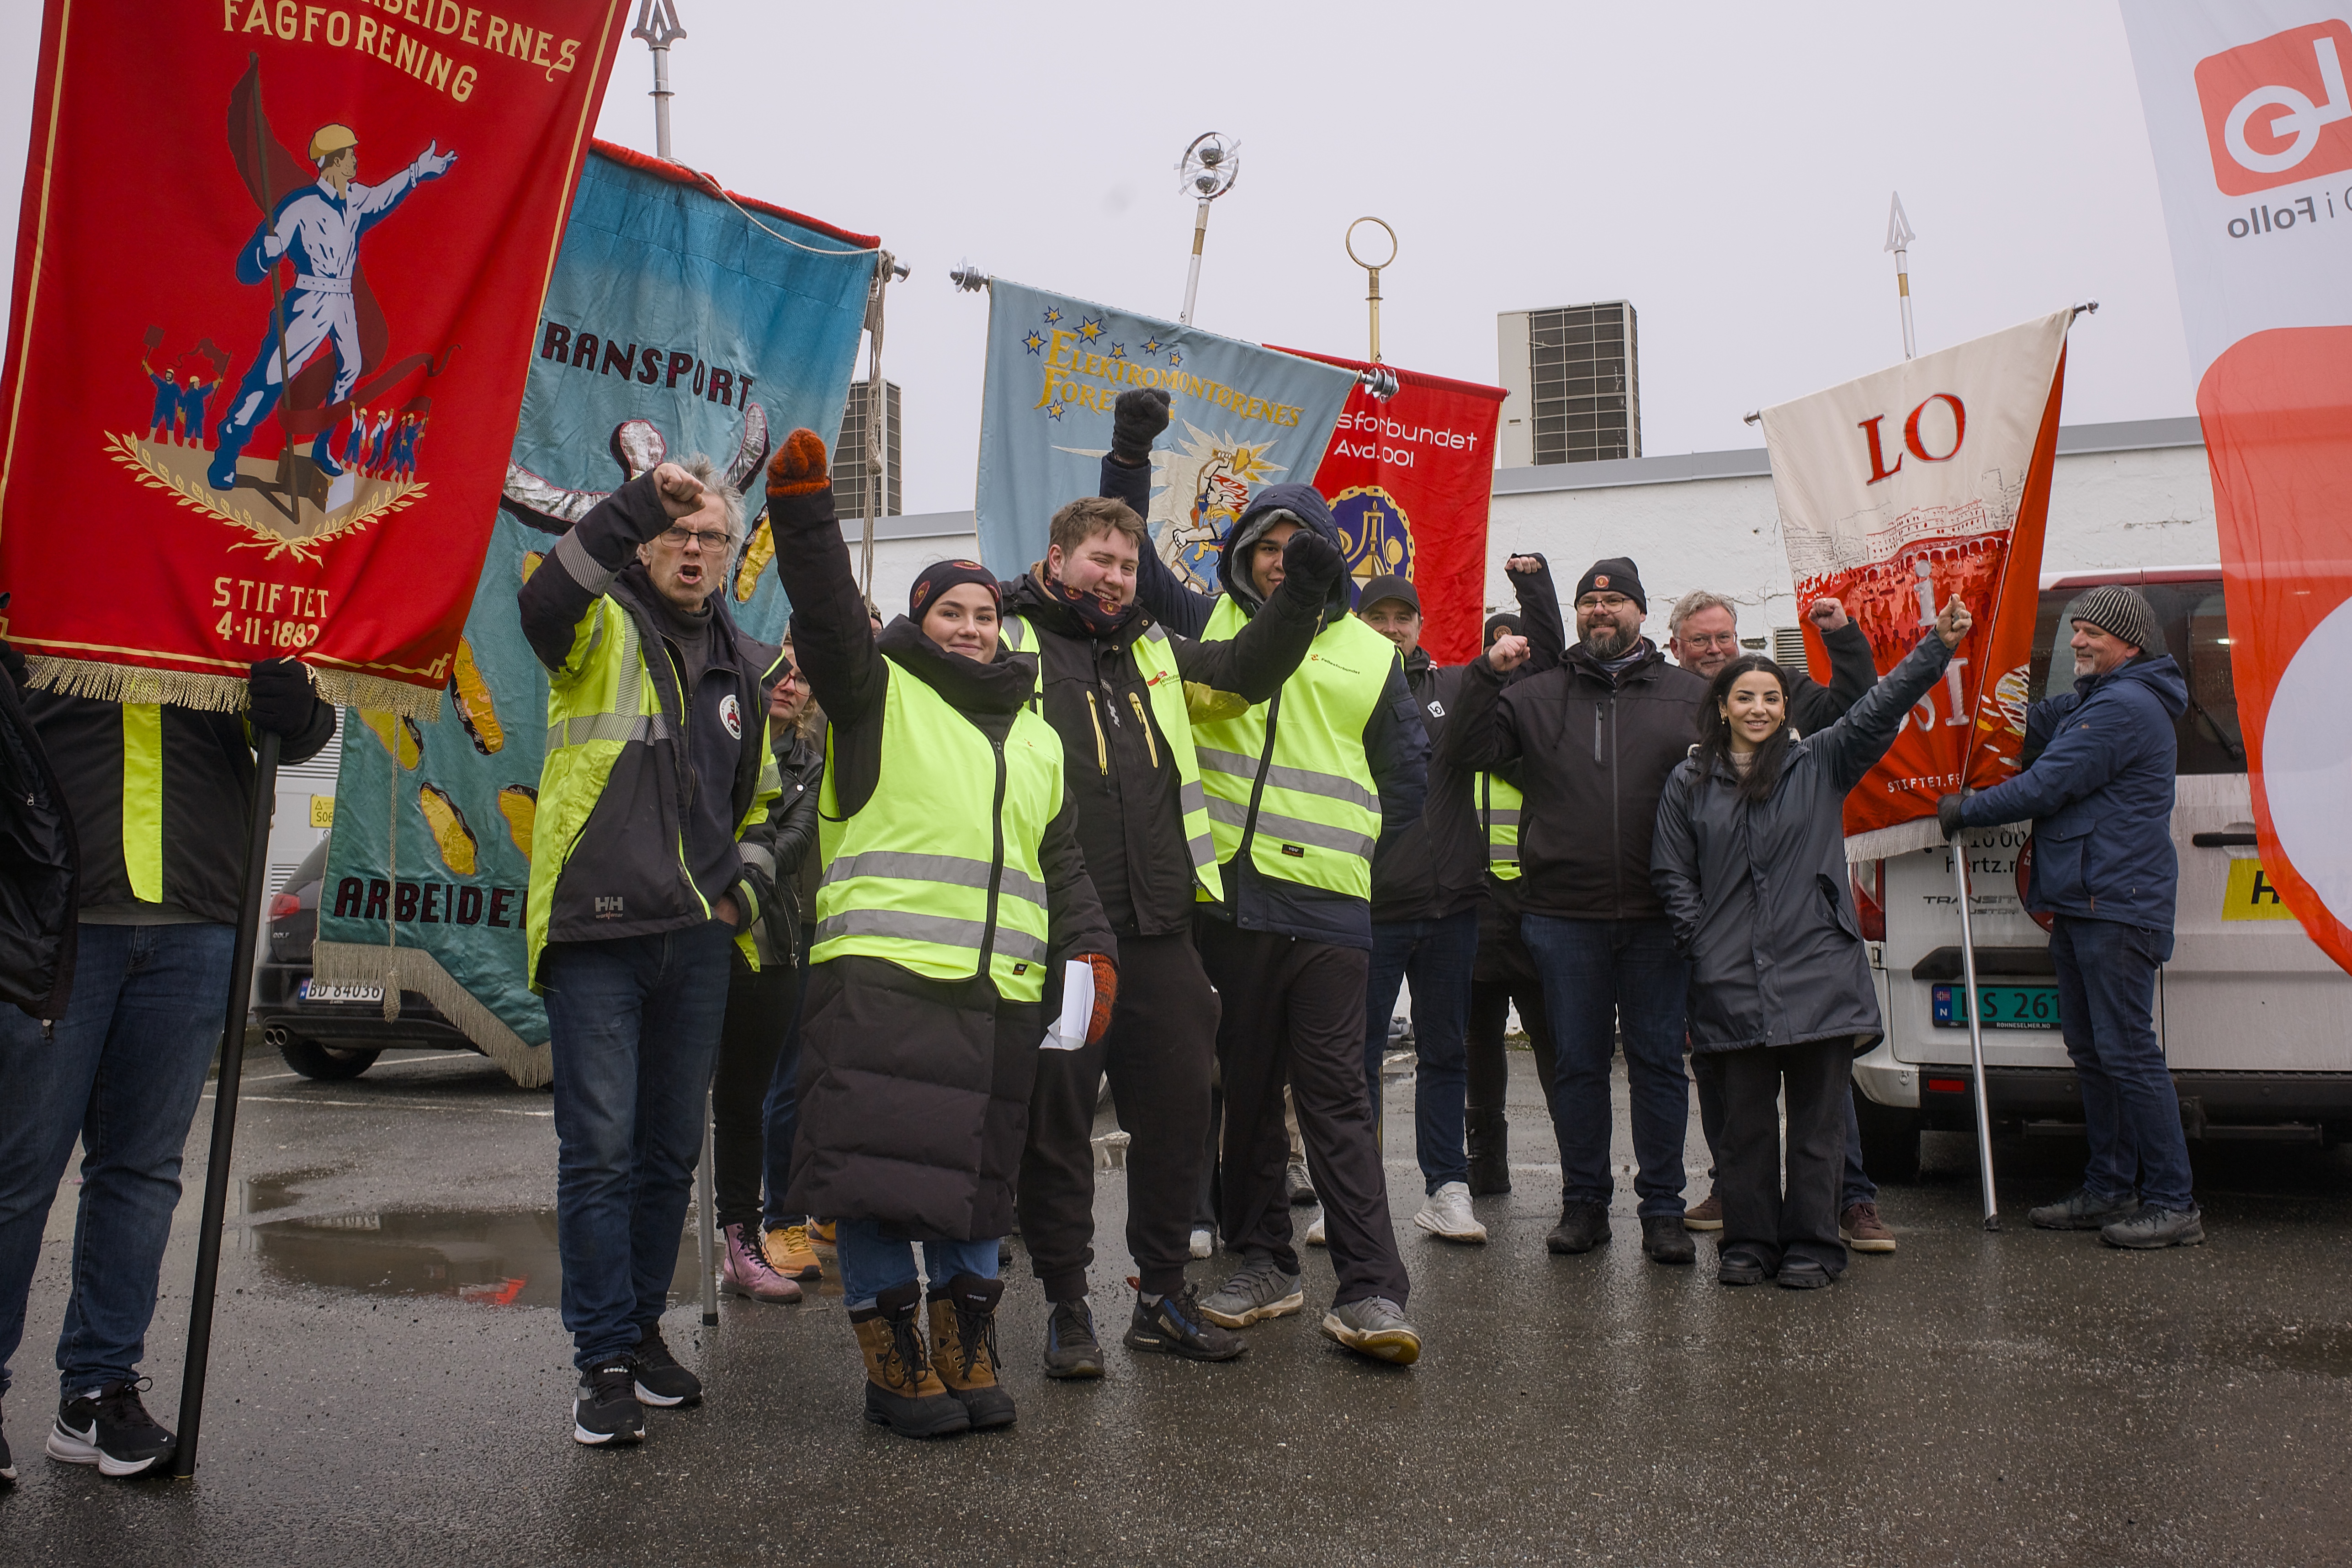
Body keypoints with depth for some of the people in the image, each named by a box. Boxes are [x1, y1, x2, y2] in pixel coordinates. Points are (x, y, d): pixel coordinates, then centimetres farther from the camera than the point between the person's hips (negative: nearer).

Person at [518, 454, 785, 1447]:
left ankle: (644, 1326, 28)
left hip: (698, 938, 6)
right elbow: (543, 605, -27)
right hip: (596, 930, -5)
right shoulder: (602, 630, -1)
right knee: (600, 1151, -3)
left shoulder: (747, 667, 15)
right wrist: (638, 500, -32)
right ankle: (605, 1361, 8)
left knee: (672, 1150, 13)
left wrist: (748, 883, 13)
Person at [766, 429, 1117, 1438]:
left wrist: (1090, 953, 8)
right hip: (880, 973, -5)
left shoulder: (1037, 739, 23)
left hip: (1000, 989, 5)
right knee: (880, 1168, -5)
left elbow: (1063, 865, 21)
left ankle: (966, 1352, 24)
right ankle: (894, 1359, 10)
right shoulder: (880, 692, 8)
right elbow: (827, 615, -10)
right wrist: (803, 505, -22)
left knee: (974, 1176, 11)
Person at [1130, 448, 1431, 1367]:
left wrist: (1361, 849, 6)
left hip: (1328, 908, -2)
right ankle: (1263, 1264, 23)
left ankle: (1371, 1291, 0)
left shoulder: (1368, 655, 9)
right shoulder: (1208, 627, 10)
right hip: (1228, 896, 2)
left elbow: (1408, 772, 15)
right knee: (1246, 1088, 11)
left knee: (1335, 1094, -3)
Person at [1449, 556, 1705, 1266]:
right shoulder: (1539, 695, 11)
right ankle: (1584, 1201, 19)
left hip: (1658, 915, 0)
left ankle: (1663, 1208, 14)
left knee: (1659, 1060, 5)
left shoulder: (1690, 695, 11)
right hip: (1563, 915, 1)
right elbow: (1474, 749, 2)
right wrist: (1487, 674, -8)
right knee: (1578, 1062, 8)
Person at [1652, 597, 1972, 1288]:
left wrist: (1937, 647, -14)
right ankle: (1748, 1244, 19)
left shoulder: (1821, 763, 9)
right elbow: (1671, 875, 9)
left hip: (1820, 973, 0)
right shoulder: (1689, 784, 9)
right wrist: (1703, 945, 0)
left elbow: (1878, 709, -3)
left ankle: (1811, 1247, 16)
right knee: (1745, 1121, 7)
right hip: (1734, 983, 1)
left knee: (1818, 1121, 4)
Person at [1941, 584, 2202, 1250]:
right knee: (2092, 1051, 14)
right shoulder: (2088, 702, 21)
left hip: (2118, 908, -11)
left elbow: (2045, 787, -16)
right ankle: (2110, 1189, 21)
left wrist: (1966, 810, -3)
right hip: (2082, 907, 11)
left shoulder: (2125, 707, -14)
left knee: (2127, 1051, -9)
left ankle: (2174, 1204, -3)